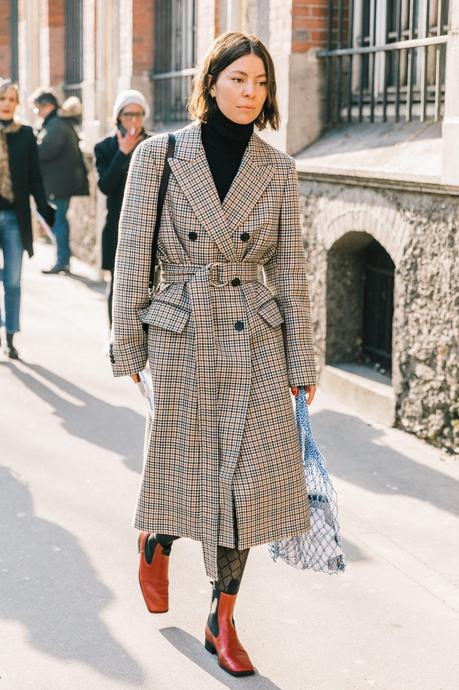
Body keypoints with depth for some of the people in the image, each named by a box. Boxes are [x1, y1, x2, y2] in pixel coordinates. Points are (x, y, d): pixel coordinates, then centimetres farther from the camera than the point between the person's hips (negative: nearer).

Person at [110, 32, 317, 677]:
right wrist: (127, 346, -1)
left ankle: (222, 621, 16)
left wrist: (302, 362, 4)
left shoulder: (277, 167, 3)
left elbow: (290, 268, 5)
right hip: (182, 338, -2)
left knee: (249, 476, 1)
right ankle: (155, 541, 43)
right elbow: (132, 255, -1)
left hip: (256, 342, 2)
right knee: (191, 468, 7)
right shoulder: (160, 153, -3)